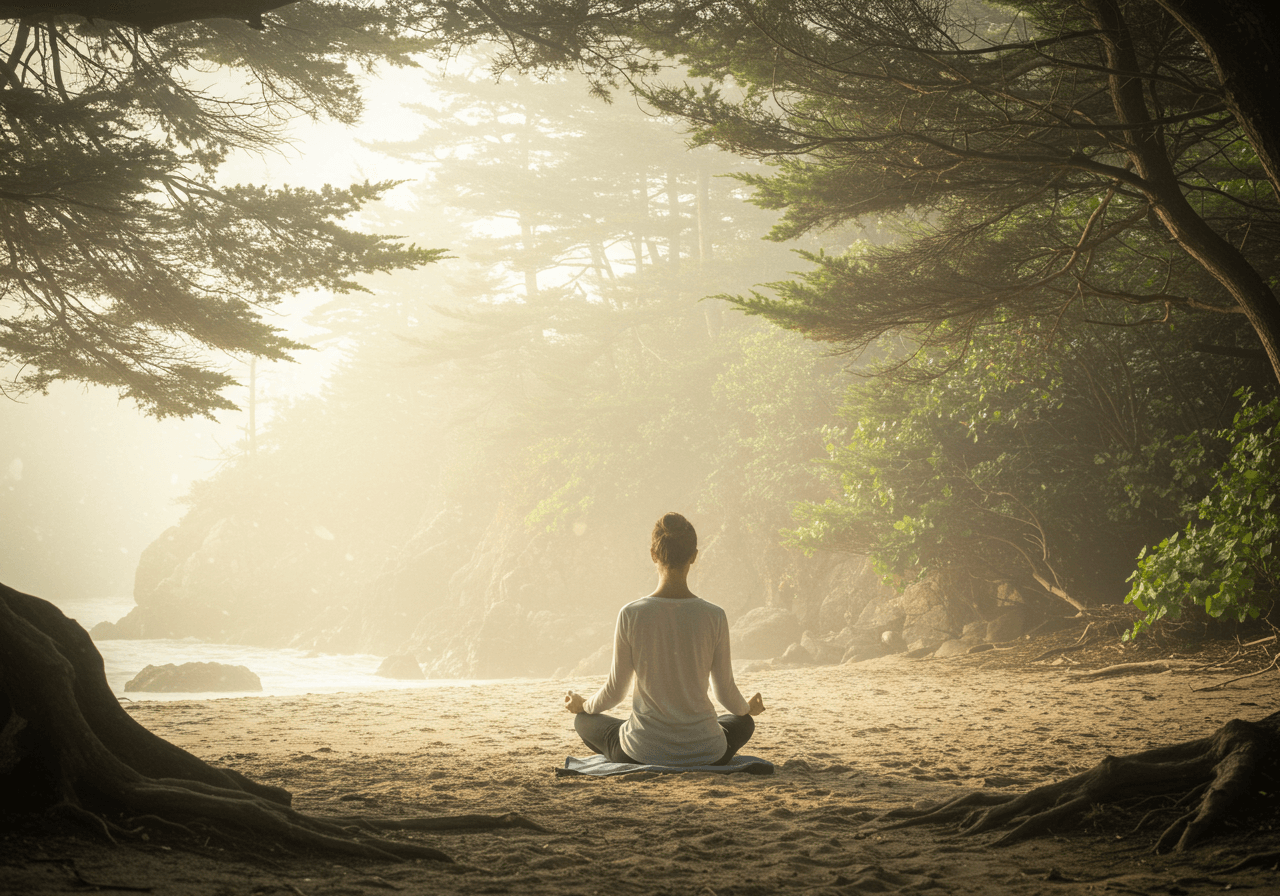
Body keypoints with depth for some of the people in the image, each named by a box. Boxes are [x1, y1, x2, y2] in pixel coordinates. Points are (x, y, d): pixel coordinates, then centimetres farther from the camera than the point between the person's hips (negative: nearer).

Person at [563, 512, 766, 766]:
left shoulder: (631, 615, -13)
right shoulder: (714, 617, -11)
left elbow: (614, 692, -2)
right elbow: (726, 692, 1)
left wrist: (582, 705, 21)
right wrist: (749, 708, 25)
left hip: (643, 753, -1)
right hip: (705, 754, 2)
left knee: (584, 721, 29)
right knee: (743, 722, 35)